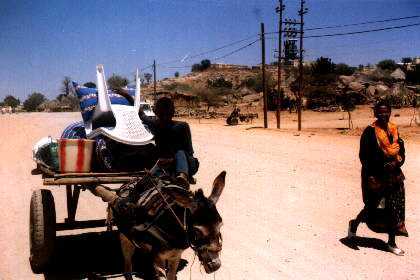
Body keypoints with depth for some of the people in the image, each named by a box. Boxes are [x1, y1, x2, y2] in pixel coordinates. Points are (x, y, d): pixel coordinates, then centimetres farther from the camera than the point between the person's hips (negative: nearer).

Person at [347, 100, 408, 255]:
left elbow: (401, 150, 15)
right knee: (374, 206, 4)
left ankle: (392, 242, 19)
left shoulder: (394, 129, 8)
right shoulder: (370, 131, -11)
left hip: (393, 175, 6)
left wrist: (397, 162, -6)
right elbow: (364, 156, -13)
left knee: (394, 208, 6)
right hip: (376, 176, -5)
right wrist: (370, 177, -18)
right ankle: (354, 223, 34)